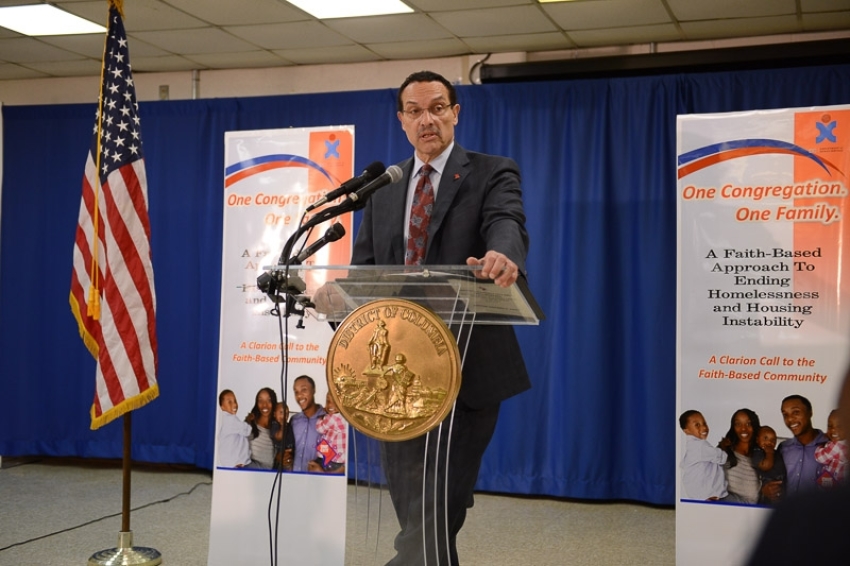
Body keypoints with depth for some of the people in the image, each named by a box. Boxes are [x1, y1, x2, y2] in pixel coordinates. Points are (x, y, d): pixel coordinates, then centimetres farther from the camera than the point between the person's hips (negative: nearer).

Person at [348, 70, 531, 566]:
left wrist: (504, 256, -45)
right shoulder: (383, 187, 14)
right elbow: (363, 265, 11)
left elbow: (508, 224, -21)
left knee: (437, 502, -7)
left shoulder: (492, 174, 0)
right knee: (408, 493, 13)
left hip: (466, 364, -5)